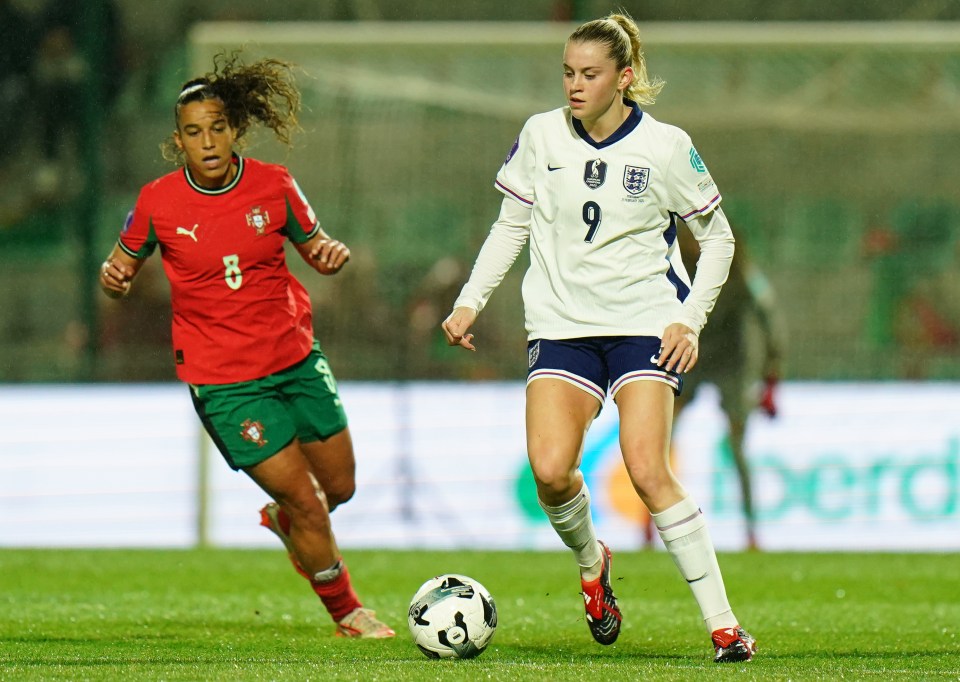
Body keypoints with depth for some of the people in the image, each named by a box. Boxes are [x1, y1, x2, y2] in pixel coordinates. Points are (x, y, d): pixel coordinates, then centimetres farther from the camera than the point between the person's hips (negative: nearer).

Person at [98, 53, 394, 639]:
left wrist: (332, 255, -15)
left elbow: (315, 248, 8)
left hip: (296, 358, 4)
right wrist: (115, 278, -19)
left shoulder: (273, 186, -6)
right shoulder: (159, 203, -11)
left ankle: (282, 519, 49)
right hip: (224, 381, -3)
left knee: (339, 486, 12)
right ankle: (346, 611, 19)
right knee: (304, 499, -5)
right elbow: (124, 266, 4)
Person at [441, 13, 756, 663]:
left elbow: (718, 238, 5)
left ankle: (723, 623, -12)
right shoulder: (541, 136, 1)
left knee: (647, 469, -19)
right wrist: (470, 302, 5)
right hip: (561, 323, 3)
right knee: (550, 469, -18)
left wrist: (690, 320, -5)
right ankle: (591, 564, 16)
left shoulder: (667, 148, -6)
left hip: (646, 322, -2)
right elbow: (510, 226, 13)